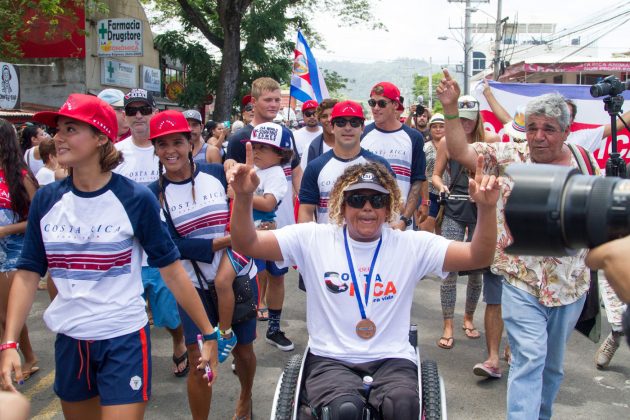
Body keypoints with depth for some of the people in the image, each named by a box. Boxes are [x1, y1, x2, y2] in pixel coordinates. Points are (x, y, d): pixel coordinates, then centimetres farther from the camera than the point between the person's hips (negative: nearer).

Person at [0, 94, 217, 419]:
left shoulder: (135, 198, -12)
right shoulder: (46, 200, -1)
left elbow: (172, 269, -9)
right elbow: (28, 273, 1)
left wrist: (208, 333, -8)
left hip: (124, 340, -4)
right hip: (68, 341, 5)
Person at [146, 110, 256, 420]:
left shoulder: (217, 173, -4)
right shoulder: (154, 194, -4)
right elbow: (174, 246, -13)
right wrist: (226, 240, -21)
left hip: (237, 278, 1)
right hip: (193, 285, 0)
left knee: (244, 349, 13)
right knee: (200, 362, -5)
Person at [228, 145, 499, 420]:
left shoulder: (412, 245, 2)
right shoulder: (313, 239, 1)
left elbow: (477, 257, -5)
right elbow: (246, 244, -4)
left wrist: (486, 208, -22)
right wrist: (243, 197, -23)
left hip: (392, 360, 0)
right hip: (329, 360, 0)